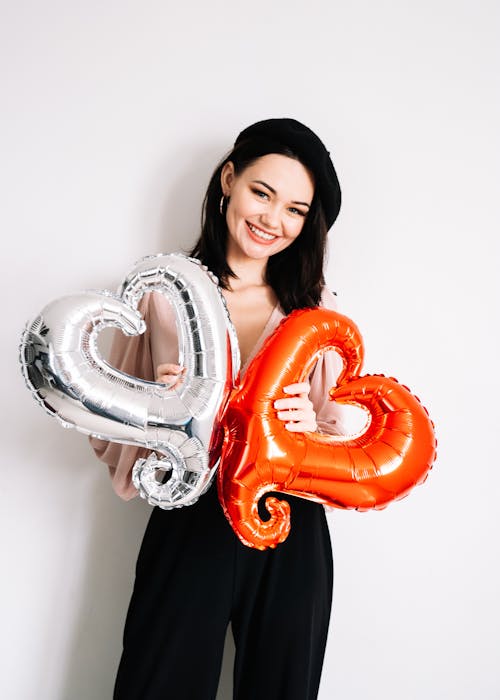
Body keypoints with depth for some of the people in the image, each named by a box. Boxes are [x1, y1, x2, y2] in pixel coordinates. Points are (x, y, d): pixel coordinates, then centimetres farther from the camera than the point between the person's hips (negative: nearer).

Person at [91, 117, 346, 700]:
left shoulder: (316, 307, 2)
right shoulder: (163, 290, -4)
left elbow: (334, 440, 5)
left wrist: (307, 429, -17)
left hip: (291, 539, 2)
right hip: (188, 528, -2)